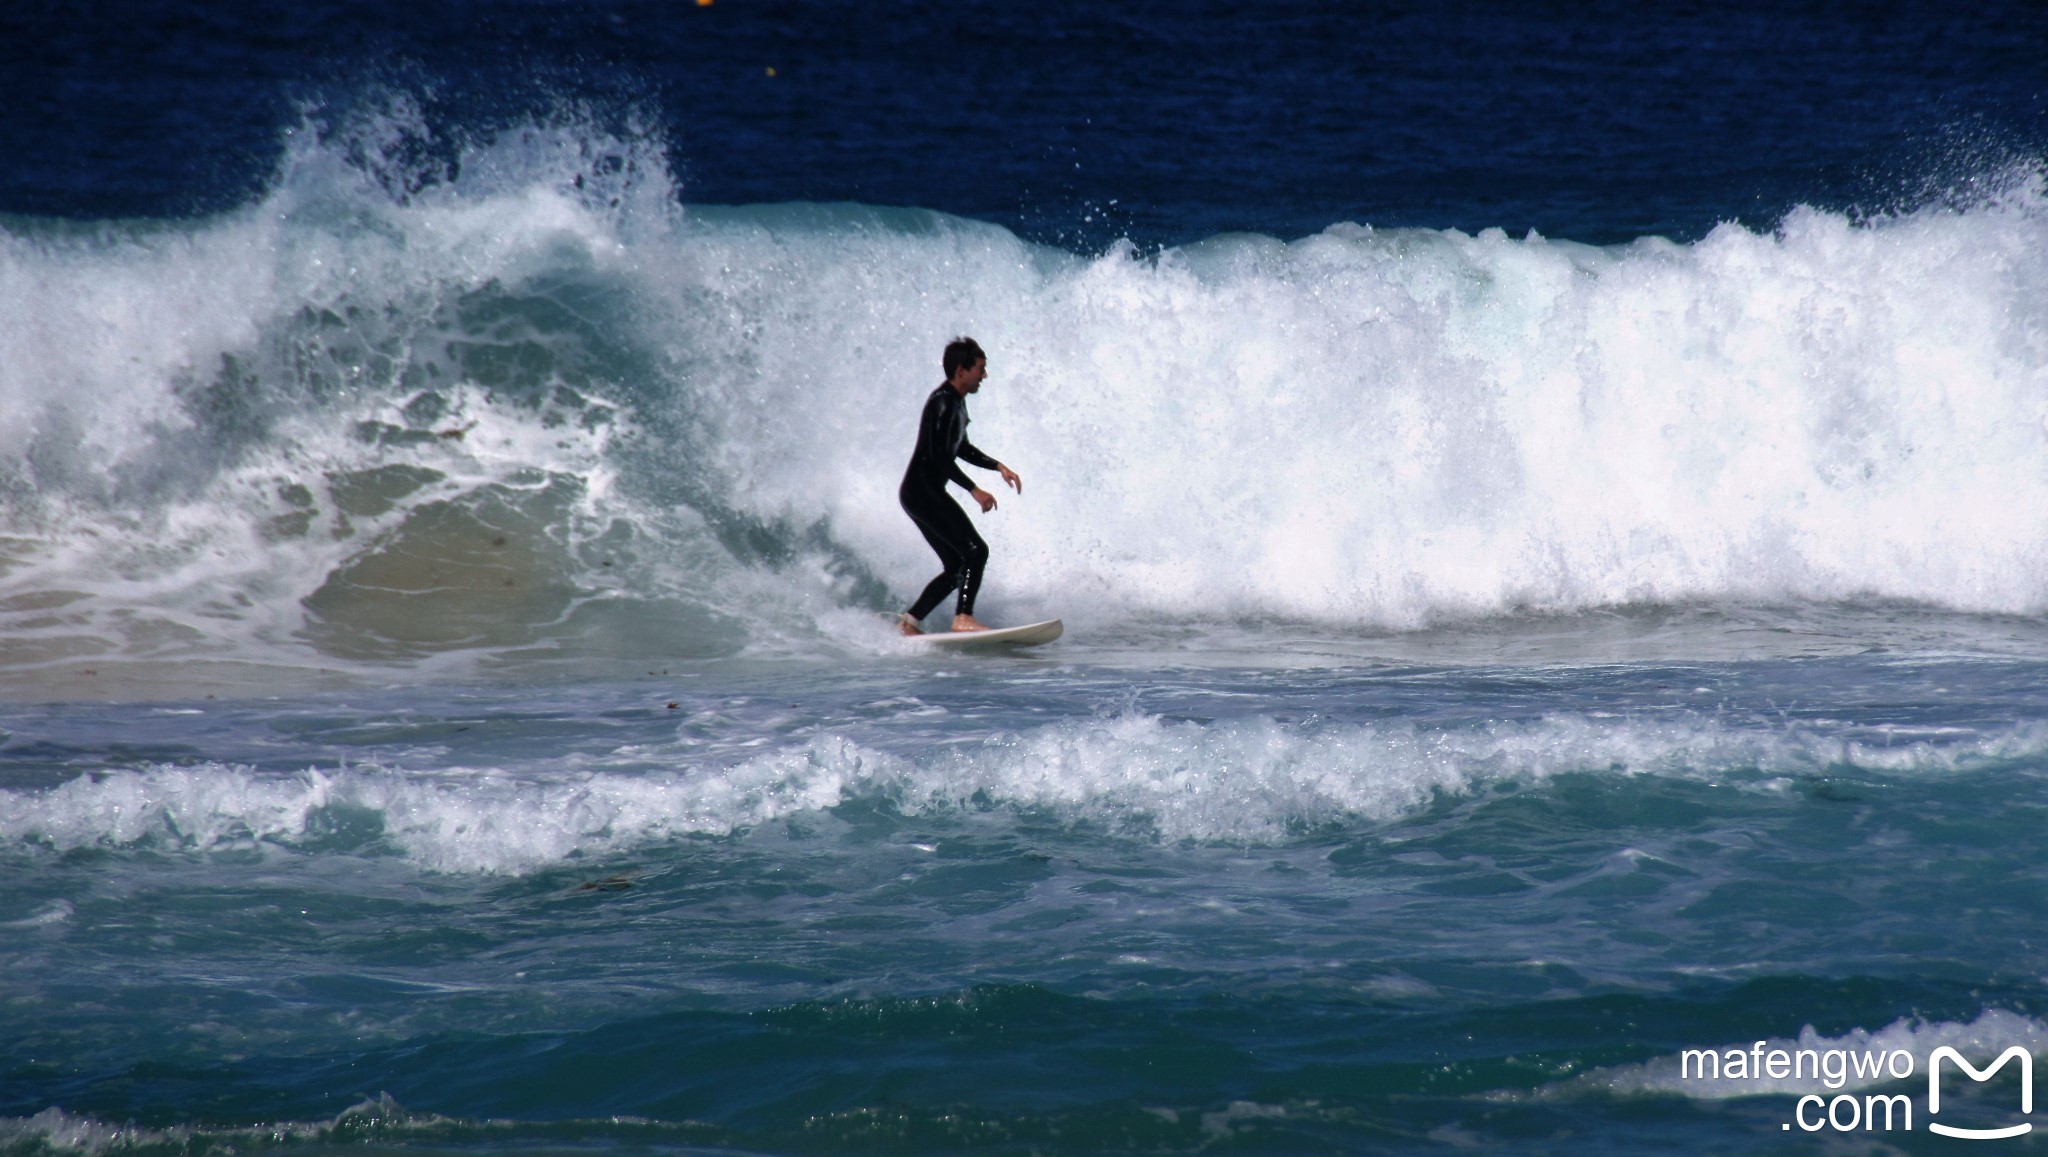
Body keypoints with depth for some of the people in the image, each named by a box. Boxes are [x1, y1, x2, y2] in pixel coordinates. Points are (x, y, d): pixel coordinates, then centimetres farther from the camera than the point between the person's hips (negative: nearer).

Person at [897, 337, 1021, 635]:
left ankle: (911, 621, 14)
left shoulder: (957, 401, 16)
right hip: (922, 492, -11)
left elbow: (962, 449, 28)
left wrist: (999, 467, 18)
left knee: (957, 567, 12)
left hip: (922, 495, 11)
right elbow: (939, 457, -23)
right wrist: (974, 490, -24)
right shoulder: (943, 403, -16)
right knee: (975, 551, -18)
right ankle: (963, 618, -25)